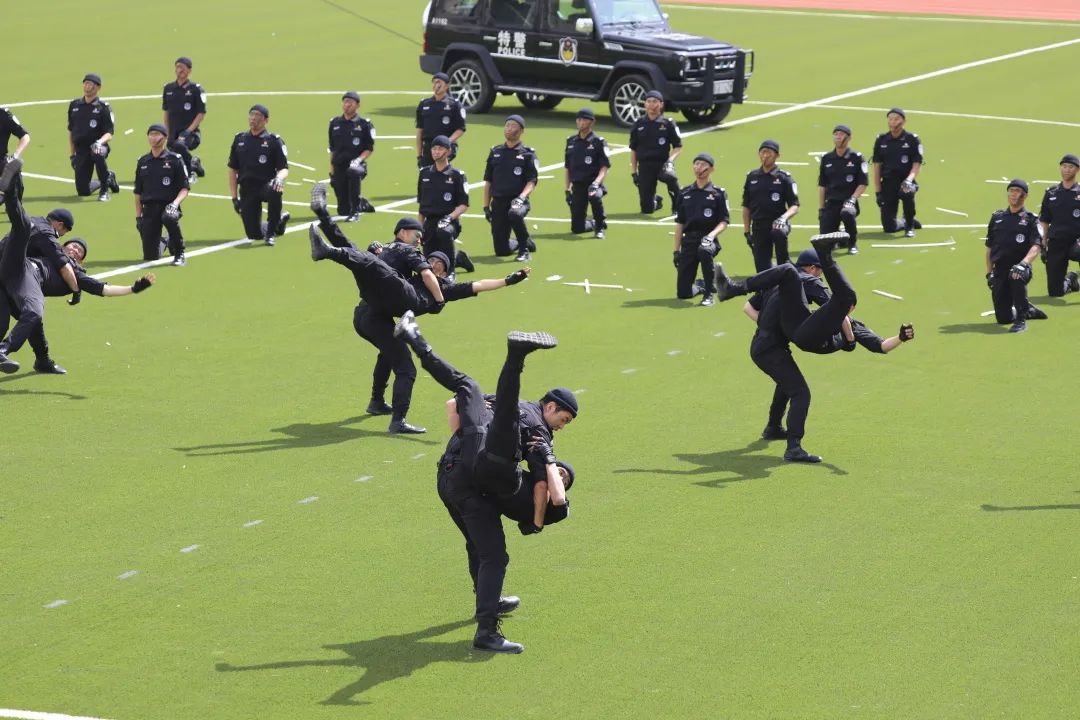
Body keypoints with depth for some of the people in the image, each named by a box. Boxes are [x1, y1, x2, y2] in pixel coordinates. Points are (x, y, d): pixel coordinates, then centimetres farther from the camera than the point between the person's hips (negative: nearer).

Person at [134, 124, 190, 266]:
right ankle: (162, 243, 34)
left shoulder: (174, 159, 1)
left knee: (170, 217, -42)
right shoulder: (143, 162, 13)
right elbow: (138, 192, 17)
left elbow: (184, 189, -3)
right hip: (149, 208, 3)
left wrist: (175, 204, -21)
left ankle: (179, 255, -19)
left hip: (168, 205, -3)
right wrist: (138, 216, 10)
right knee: (150, 256, -4)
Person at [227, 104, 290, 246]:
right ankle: (280, 219, 30)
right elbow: (233, 170, 14)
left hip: (267, 185, -4)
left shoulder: (273, 140, 1)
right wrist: (234, 197, 8)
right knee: (254, 234, -4)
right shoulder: (240, 139, 11)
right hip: (246, 190, 4)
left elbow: (284, 169, -4)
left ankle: (270, 232, -21)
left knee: (275, 190, -41)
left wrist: (279, 178, -28)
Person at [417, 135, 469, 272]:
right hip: (429, 222, 5)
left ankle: (450, 270, -22)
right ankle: (457, 257, 32)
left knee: (444, 232, -40)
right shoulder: (424, 173, 11)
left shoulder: (456, 175, -2)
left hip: (448, 221, -5)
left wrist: (449, 218, -19)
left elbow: (464, 204, -4)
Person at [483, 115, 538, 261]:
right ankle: (524, 243, 34)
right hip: (498, 202, 4)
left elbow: (532, 182, -5)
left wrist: (522, 197, -23)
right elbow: (488, 181, 16)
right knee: (501, 251, -1)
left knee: (515, 213, -42)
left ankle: (525, 249, -18)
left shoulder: (528, 154, 2)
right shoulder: (495, 152, 14)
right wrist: (486, 206, 9)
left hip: (517, 201, -4)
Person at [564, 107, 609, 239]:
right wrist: (567, 190, 13)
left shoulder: (598, 142, -3)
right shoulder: (571, 141, 11)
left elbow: (604, 167, -9)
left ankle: (600, 227, -16)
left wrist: (596, 183, -25)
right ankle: (596, 224, 33)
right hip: (577, 186, 5)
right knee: (577, 228, -1)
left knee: (594, 196, -42)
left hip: (592, 183, -4)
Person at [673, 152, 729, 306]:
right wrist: (676, 251, 9)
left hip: (707, 239, -3)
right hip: (689, 240, 3)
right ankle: (702, 287, 33)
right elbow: (679, 223, 14)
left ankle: (709, 294, -26)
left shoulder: (718, 193, 3)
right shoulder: (685, 193, 12)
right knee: (683, 293, -3)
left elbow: (724, 222, 0)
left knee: (705, 251, -43)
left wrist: (712, 235, -19)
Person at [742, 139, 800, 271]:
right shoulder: (752, 177, 11)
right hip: (758, 228, 3)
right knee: (762, 269, -2)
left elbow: (795, 206, -2)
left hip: (777, 224, -3)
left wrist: (784, 217, -23)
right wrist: (746, 231, 10)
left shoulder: (784, 177, 1)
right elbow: (746, 207, 16)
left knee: (779, 233, -37)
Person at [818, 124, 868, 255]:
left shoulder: (856, 158, -2)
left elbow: (863, 183, -2)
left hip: (848, 201, -3)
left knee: (847, 213, -40)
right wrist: (821, 208, 8)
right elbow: (822, 185, 13)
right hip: (831, 202, 3)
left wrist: (852, 199, -15)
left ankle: (852, 243, -12)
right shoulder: (827, 158, 9)